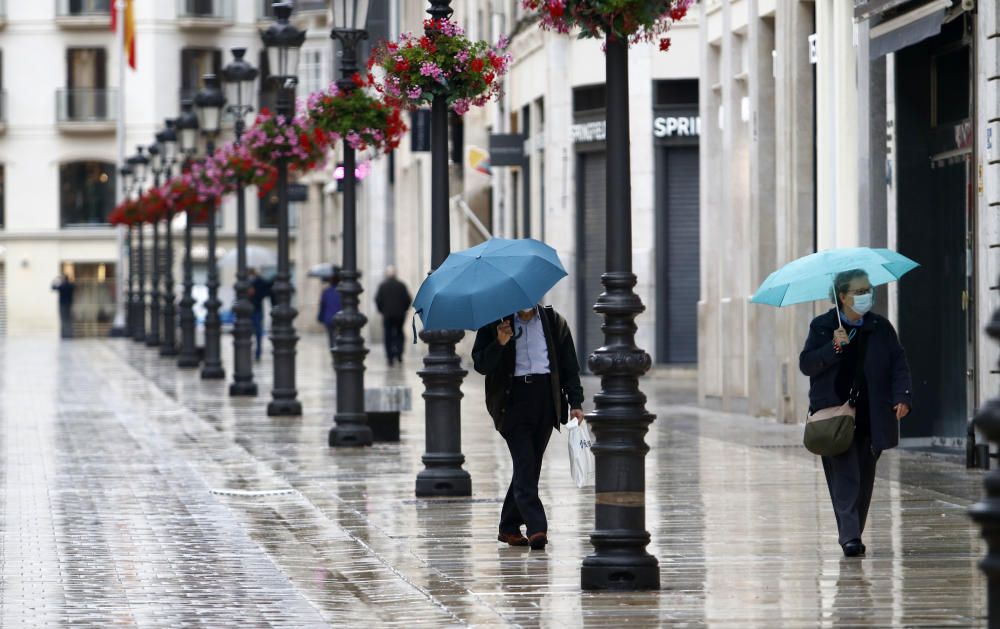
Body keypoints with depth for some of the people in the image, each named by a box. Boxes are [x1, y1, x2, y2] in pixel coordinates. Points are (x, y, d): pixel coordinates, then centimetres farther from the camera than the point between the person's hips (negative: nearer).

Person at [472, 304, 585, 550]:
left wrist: (575, 402, 4)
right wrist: (500, 344, -17)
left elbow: (569, 366, 13)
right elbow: (480, 364, 0)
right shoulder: (495, 323, 5)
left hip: (546, 398, 3)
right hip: (513, 399, -3)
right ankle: (536, 528, -18)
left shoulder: (554, 322, 12)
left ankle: (509, 527, 17)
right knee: (525, 463, -13)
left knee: (530, 466, 6)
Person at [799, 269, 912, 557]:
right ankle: (850, 536, -17)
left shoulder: (881, 327, 7)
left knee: (864, 478, 8)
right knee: (845, 475, -12)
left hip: (871, 417, 3)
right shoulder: (822, 327, 2)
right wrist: (834, 347, -19)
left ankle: (853, 535, 20)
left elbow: (898, 364, 6)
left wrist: (901, 396, -10)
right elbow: (806, 364, -4)